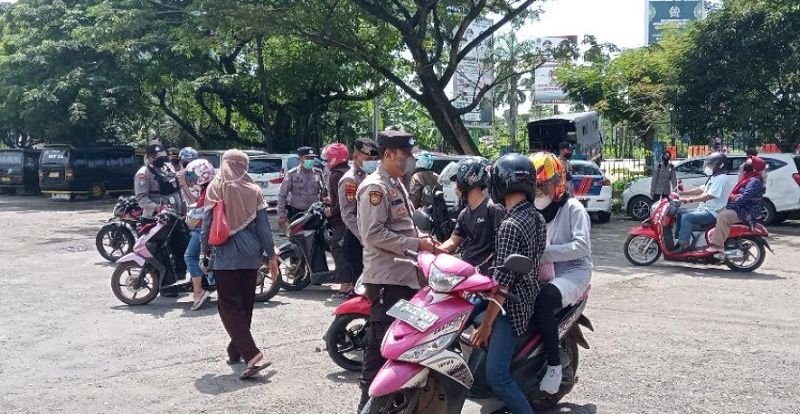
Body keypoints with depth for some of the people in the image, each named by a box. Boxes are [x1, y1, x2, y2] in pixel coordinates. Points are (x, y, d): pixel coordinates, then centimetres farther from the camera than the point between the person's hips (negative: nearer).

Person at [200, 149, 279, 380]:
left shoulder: (215, 189, -4)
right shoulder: (253, 190, 1)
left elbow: (207, 224, -4)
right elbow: (263, 226, 1)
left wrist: (204, 254, 6)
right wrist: (271, 256, 8)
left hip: (225, 256, -3)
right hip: (251, 255, 3)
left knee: (230, 306, -4)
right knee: (245, 305, 16)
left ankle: (252, 355, -17)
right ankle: (236, 351, 27)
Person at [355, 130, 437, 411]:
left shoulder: (397, 185, 18)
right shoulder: (375, 187, -13)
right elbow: (374, 233, -22)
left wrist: (421, 239, 8)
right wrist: (416, 244, -19)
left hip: (405, 275, 10)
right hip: (386, 277, -10)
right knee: (381, 343, -5)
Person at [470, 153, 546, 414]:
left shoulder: (510, 225, -22)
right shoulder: (537, 218, 5)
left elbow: (502, 282, -23)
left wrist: (486, 324, -18)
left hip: (512, 305, -10)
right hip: (529, 296, 10)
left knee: (496, 376, -12)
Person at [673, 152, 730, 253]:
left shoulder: (720, 178, -16)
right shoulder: (714, 177, 18)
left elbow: (708, 196, -25)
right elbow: (701, 189, 20)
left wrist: (689, 200, -30)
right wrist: (682, 193, 10)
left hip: (712, 213, -11)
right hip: (705, 209, 11)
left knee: (687, 217, -27)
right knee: (680, 212, 11)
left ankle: (684, 245, -26)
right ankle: (679, 239, 11)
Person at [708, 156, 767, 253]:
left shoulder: (755, 181, -16)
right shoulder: (748, 179, 18)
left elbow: (745, 197, -25)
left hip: (746, 212, -12)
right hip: (741, 209, 12)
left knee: (722, 216, -31)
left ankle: (717, 245, -34)